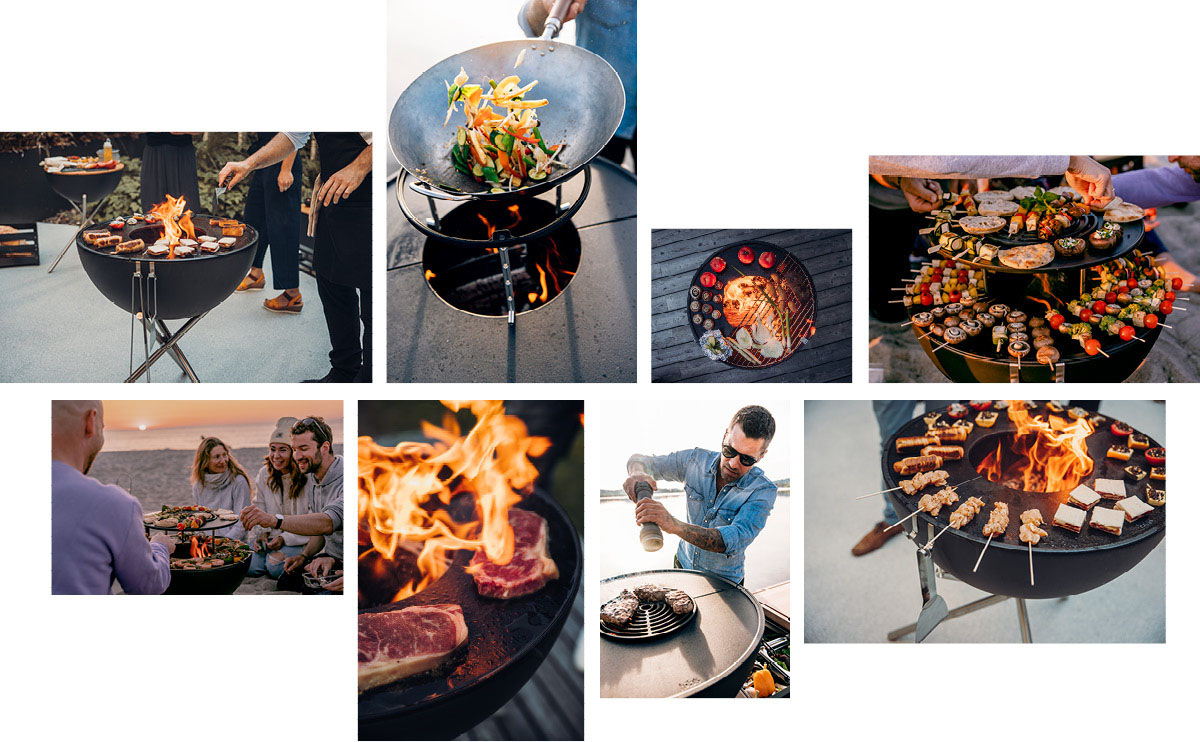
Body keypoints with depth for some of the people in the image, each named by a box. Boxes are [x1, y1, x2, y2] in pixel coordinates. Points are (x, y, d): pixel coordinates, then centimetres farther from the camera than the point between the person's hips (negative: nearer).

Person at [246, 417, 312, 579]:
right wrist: (261, 533, 0)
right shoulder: (264, 474, 6)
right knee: (249, 566, -21)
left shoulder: (309, 478, -13)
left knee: (275, 567, -29)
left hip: (300, 540, -4)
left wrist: (285, 538, -17)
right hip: (271, 535, 5)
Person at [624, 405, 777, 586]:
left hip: (724, 583, -3)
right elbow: (640, 460, -5)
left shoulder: (763, 490, -25)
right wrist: (637, 474, -32)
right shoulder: (696, 460, -14)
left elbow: (736, 539, -40)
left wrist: (674, 525, -55)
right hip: (684, 565, 3)